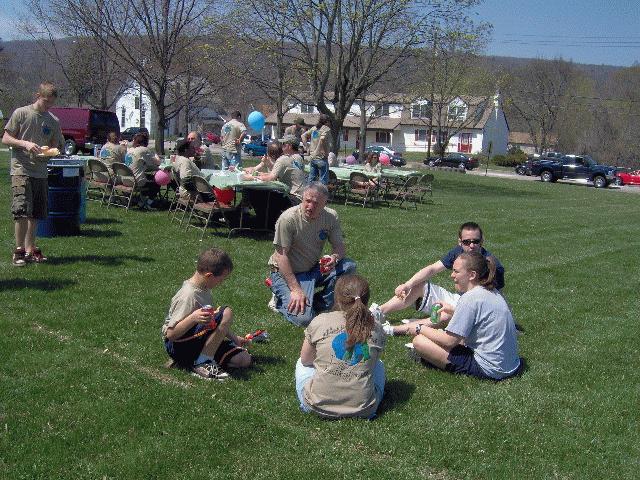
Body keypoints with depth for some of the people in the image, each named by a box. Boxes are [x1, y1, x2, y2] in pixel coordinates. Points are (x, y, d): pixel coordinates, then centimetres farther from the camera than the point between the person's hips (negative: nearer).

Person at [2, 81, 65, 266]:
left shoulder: (53, 121, 10)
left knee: (35, 214, 9)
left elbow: (57, 146, 17)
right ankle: (19, 250, -2)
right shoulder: (21, 113, -1)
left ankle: (30, 249, 19)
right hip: (21, 170, -5)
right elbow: (5, 138, -1)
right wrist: (25, 143, -17)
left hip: (41, 172, 5)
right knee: (22, 211, -13)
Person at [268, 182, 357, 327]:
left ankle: (320, 304, -3)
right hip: (286, 273, -5)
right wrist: (295, 289, -25)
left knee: (349, 266, -19)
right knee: (304, 318, -25)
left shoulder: (331, 216, -7)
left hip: (313, 269, 5)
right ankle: (281, 299, 7)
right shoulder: (288, 219, -22)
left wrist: (334, 258, -28)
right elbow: (281, 256, -21)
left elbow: (339, 246, -1)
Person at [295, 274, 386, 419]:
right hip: (363, 410, 1)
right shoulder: (376, 329, -2)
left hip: (319, 405, -1)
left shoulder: (319, 322, -7)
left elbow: (305, 360, 8)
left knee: (302, 364, 31)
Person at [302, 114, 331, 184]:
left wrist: (307, 147, 10)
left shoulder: (314, 128, 13)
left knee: (311, 180, 12)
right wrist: (325, 151, -16)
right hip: (321, 158, -7)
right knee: (323, 181, -2)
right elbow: (322, 138, -24)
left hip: (312, 158, 7)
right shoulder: (326, 129, -6)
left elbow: (303, 135, 12)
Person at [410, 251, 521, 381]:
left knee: (419, 341, -12)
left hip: (489, 369, -10)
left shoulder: (470, 298, -18)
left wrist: (420, 329, -3)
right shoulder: (493, 292, 8)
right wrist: (453, 310, 16)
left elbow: (449, 341, -16)